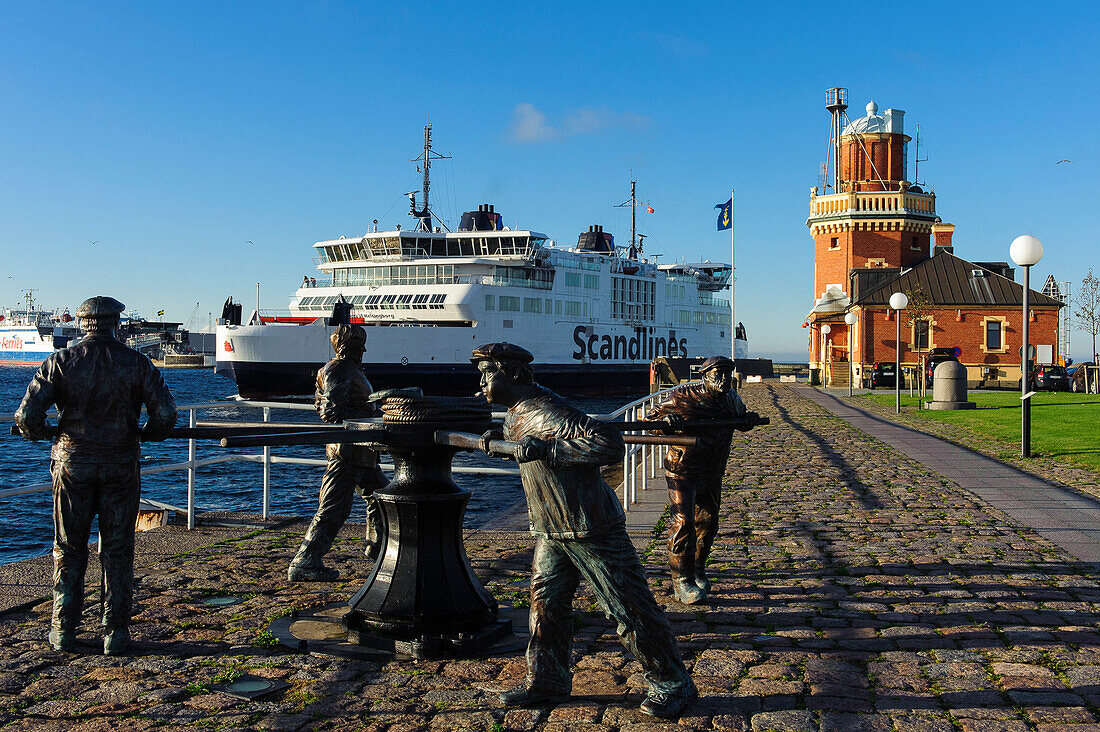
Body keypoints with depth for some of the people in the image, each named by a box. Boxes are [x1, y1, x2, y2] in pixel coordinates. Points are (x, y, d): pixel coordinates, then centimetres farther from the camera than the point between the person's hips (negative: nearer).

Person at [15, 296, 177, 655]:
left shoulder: (61, 361, -2)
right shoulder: (136, 362, -2)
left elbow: (27, 415, -9)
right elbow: (166, 413, -9)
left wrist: (44, 432, 12)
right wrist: (146, 434, 11)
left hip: (73, 462, 0)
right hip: (121, 464, 0)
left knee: (69, 548, 12)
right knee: (117, 550, 7)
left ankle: (64, 630, 18)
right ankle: (116, 632, 9)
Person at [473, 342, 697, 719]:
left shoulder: (548, 412, -24)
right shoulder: (517, 412, 8)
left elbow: (610, 443, -33)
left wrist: (546, 449, -33)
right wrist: (501, 433, 15)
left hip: (590, 529, -9)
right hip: (550, 533, 9)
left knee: (629, 609, 0)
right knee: (545, 603, 12)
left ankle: (672, 685, 13)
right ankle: (547, 681, 26)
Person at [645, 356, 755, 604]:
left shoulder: (731, 398, 1)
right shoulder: (684, 396, -16)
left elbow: (741, 420, 21)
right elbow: (652, 417, -7)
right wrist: (666, 420, -31)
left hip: (712, 475, 6)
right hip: (683, 473, -6)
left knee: (707, 523, 14)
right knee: (683, 523, -14)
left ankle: (697, 570, 35)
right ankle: (682, 581, -6)